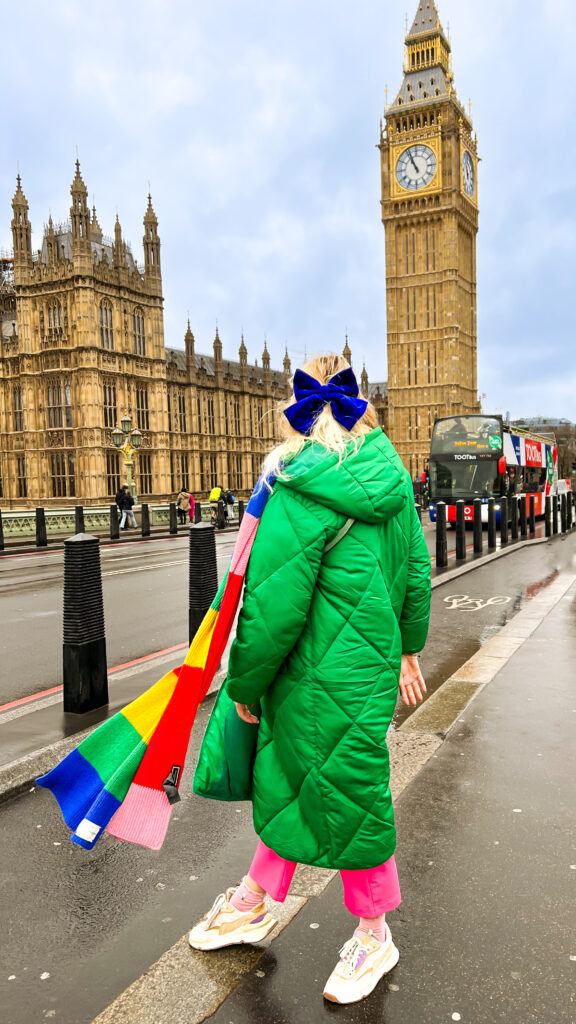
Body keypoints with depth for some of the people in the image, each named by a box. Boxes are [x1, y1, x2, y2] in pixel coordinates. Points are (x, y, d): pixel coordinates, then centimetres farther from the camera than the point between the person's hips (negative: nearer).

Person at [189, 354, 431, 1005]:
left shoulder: (300, 494, -22)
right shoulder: (391, 477, 2)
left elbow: (272, 607, -23)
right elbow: (415, 569, 9)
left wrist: (244, 686, -7)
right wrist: (407, 648, 21)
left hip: (329, 680, -8)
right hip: (374, 660, 8)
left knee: (345, 801, 12)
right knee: (290, 780, 22)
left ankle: (374, 938, 39)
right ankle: (251, 905, 44)